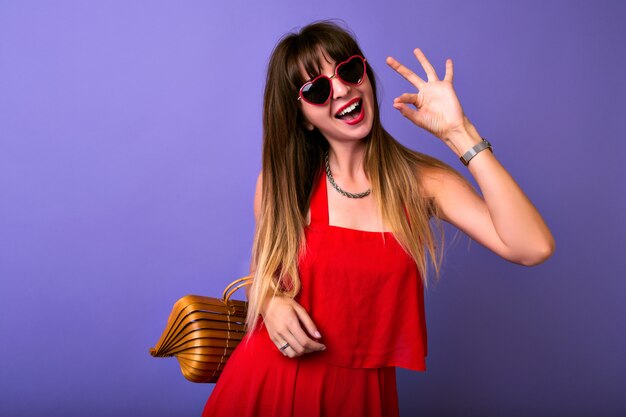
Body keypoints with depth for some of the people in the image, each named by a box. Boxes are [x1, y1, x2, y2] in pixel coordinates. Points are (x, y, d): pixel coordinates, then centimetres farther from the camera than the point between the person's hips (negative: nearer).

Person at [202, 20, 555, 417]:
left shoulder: (422, 180, -9)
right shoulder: (282, 180, -6)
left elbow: (532, 248, -22)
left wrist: (460, 134, -21)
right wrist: (272, 303, -15)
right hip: (268, 383, 0)